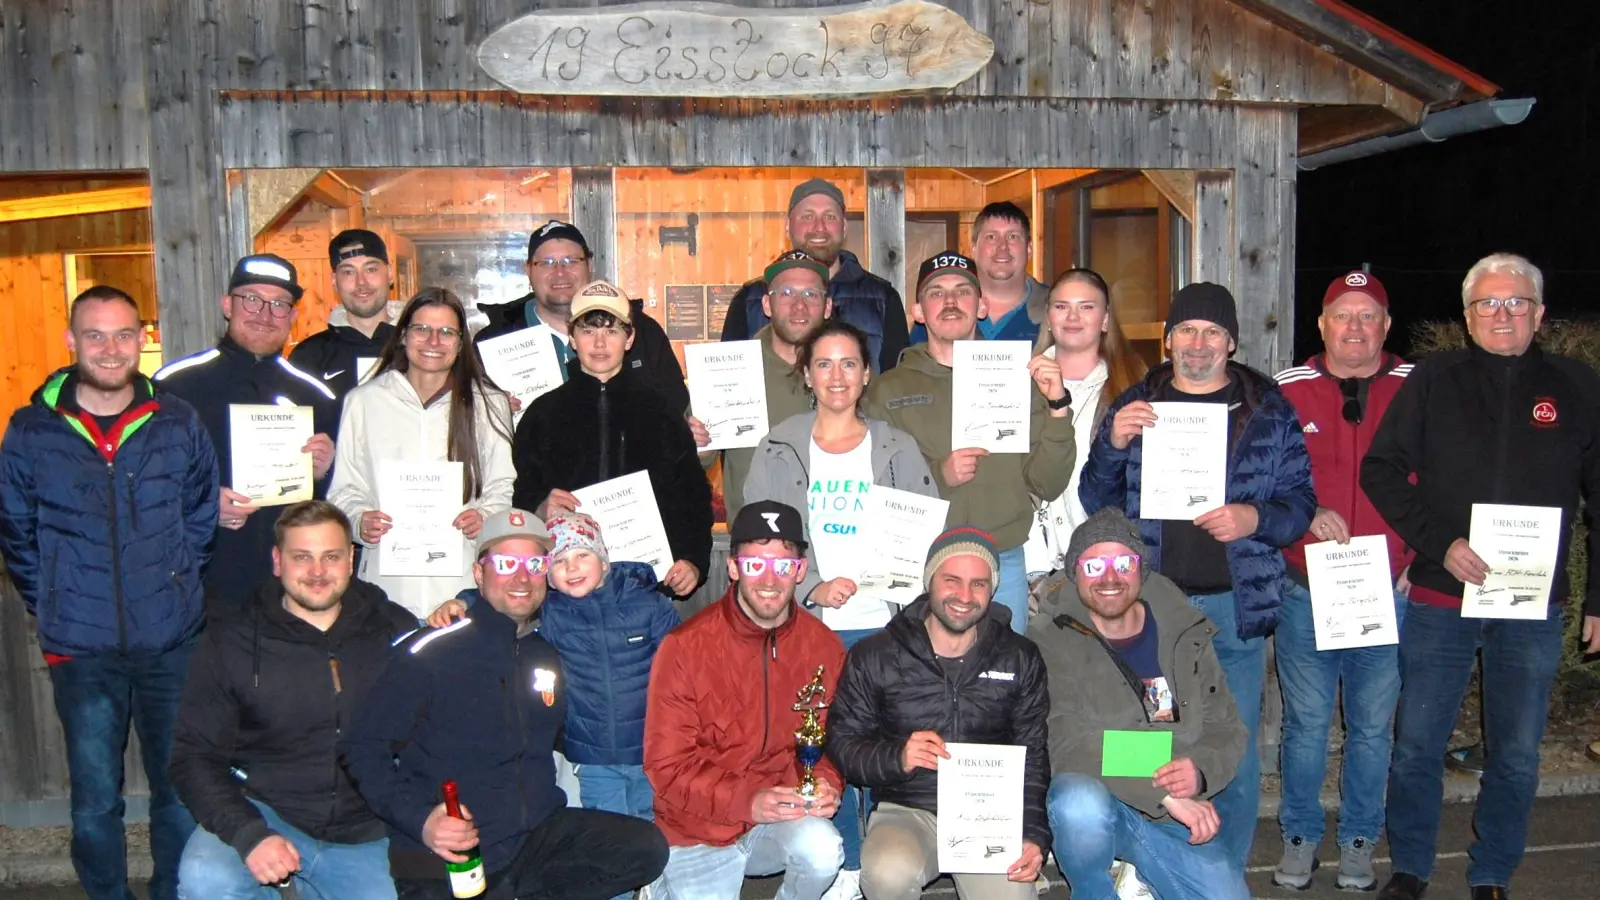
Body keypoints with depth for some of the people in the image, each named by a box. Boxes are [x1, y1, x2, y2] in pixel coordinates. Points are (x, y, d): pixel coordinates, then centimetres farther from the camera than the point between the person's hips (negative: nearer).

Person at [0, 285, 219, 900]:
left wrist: (174, 591, 6)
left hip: (172, 645, 1)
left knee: (180, 790, 11)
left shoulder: (178, 423, 0)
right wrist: (53, 609, 6)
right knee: (94, 802, 9)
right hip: (82, 651, 0)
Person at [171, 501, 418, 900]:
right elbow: (194, 755, -3)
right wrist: (249, 835, -17)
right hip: (263, 812, -2)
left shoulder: (395, 631, 1)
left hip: (361, 835, 2)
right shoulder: (230, 643, -1)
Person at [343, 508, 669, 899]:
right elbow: (364, 746, -6)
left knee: (646, 847, -17)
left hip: (537, 835, 6)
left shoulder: (550, 654, 11)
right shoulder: (432, 651, -6)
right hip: (445, 861, -6)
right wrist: (419, 819, -19)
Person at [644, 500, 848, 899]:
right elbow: (666, 765, -12)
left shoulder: (823, 646, -5)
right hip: (700, 830, -1)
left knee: (824, 850, -28)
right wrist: (747, 802, -24)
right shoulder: (685, 648, -14)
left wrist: (827, 784, -15)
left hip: (788, 817, 1)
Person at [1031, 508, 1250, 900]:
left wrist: (1201, 771, -15)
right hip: (1094, 805, -4)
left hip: (1175, 819, 4)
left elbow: (1227, 729, 7)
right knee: (1081, 802, -36)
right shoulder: (1050, 642, -10)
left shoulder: (1185, 634, 5)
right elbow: (1067, 746, -20)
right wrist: (1163, 793, -24)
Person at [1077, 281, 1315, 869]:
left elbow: (1301, 502, 4)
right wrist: (1112, 444, -12)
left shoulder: (1270, 411, 5)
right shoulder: (1133, 405, 8)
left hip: (1235, 605, -1)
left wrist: (1255, 519, -17)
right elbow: (1096, 503, 6)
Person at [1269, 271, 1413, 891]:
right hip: (1305, 591, 0)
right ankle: (1300, 837, 26)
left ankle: (1359, 841, 29)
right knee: (1305, 723, 9)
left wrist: (1421, 557, -4)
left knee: (1373, 725, 11)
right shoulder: (1287, 389, 1)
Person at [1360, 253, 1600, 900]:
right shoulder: (1433, 381, 2)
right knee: (1417, 745, 6)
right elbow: (1381, 470, -1)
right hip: (1439, 600, -1)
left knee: (1517, 757, 10)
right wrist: (1439, 543, -13)